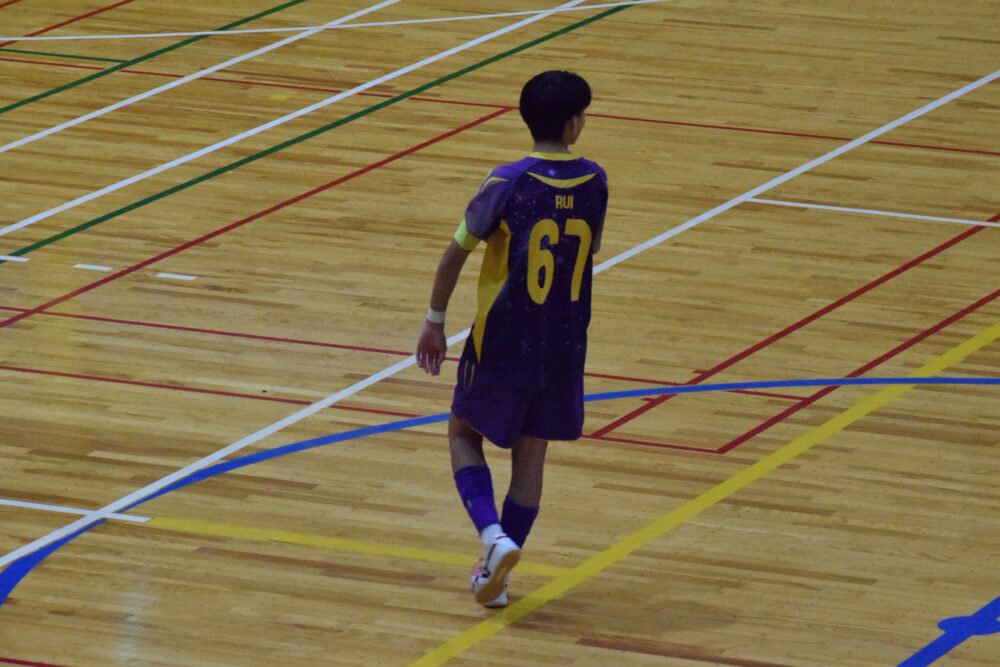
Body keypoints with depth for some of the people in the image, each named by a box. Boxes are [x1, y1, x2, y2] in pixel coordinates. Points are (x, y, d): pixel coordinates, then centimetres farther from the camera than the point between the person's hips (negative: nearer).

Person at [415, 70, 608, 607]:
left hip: (503, 343, -3)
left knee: (464, 435, 16)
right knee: (530, 455, 14)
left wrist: (435, 321, 3)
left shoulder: (508, 184, -15)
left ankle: (494, 536, -6)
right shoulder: (594, 184, -4)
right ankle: (495, 574, 17)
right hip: (564, 347, 3)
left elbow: (456, 253, -9)